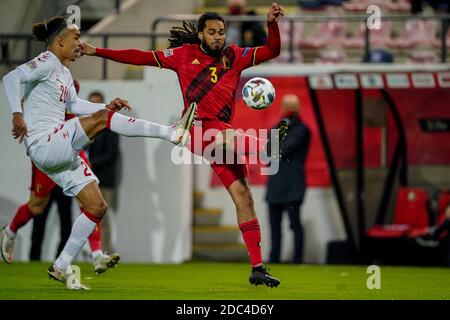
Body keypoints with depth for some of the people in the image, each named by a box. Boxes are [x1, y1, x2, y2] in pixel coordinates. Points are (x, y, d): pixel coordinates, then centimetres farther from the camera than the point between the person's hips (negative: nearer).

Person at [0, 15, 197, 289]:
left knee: (97, 207, 6)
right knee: (101, 119, -25)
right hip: (44, 144, -10)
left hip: (61, 152, 10)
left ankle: (62, 267, 12)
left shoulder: (64, 72, 20)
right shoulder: (48, 62, -7)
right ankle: (172, 133, -30)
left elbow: (73, 104, 32)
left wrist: (108, 106, 20)